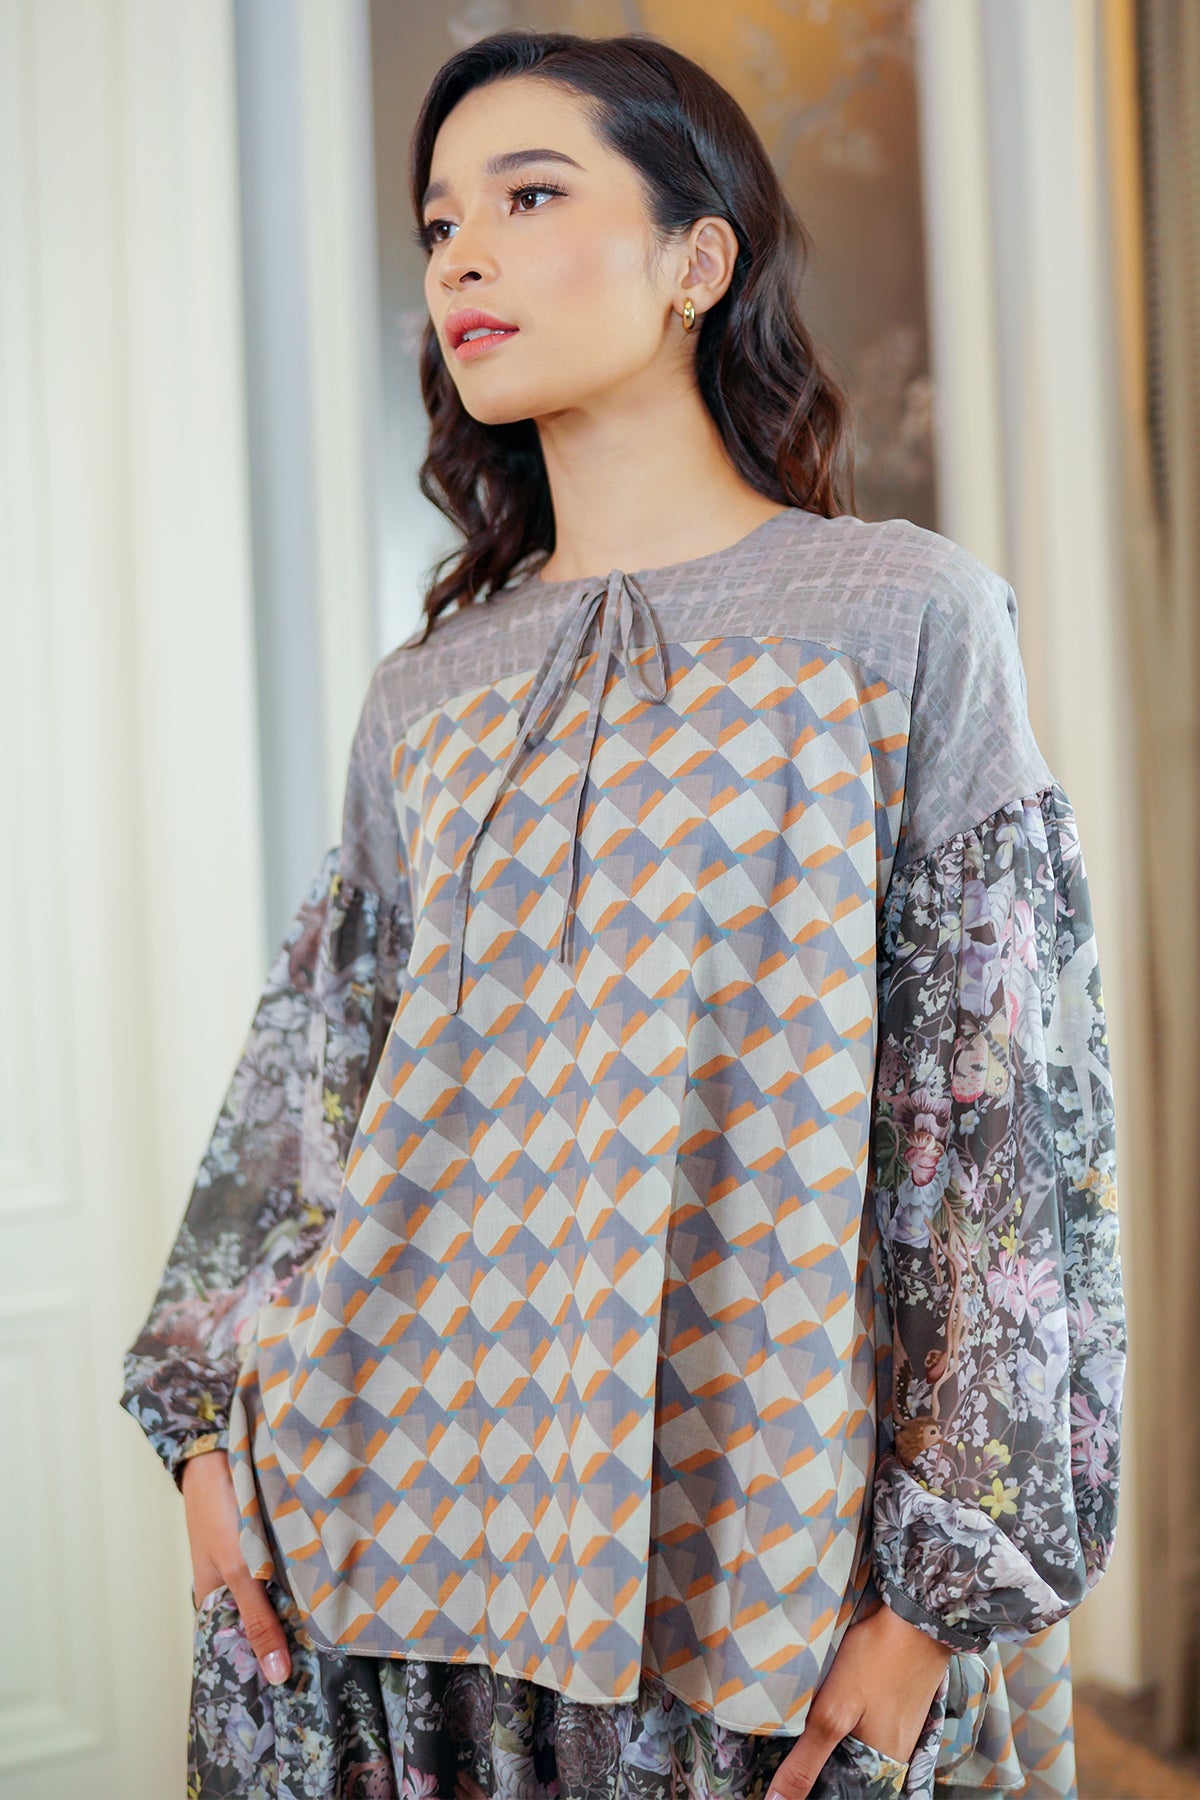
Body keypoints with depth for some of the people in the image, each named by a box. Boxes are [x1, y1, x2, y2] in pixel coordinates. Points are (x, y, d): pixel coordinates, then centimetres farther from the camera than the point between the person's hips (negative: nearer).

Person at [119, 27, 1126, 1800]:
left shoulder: (907, 618, -4)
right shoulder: (427, 694, 8)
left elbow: (1014, 1108, -7)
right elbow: (311, 1075, 10)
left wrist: (949, 1577, -11)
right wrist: (210, 1418, 2)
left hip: (754, 1537, -3)